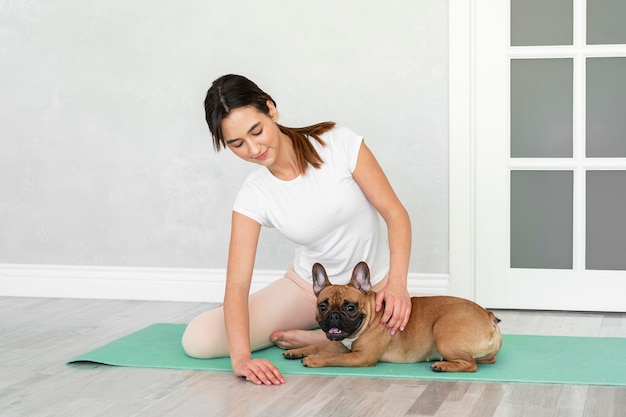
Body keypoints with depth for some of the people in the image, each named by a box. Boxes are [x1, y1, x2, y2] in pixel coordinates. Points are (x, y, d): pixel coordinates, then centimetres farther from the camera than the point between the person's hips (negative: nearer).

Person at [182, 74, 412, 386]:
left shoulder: (340, 144, -18)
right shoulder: (254, 196, -13)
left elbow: (395, 213, -15)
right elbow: (237, 284, -21)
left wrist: (397, 283, -31)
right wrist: (241, 357, -36)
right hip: (308, 287, 2)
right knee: (197, 340, -14)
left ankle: (313, 338, -7)